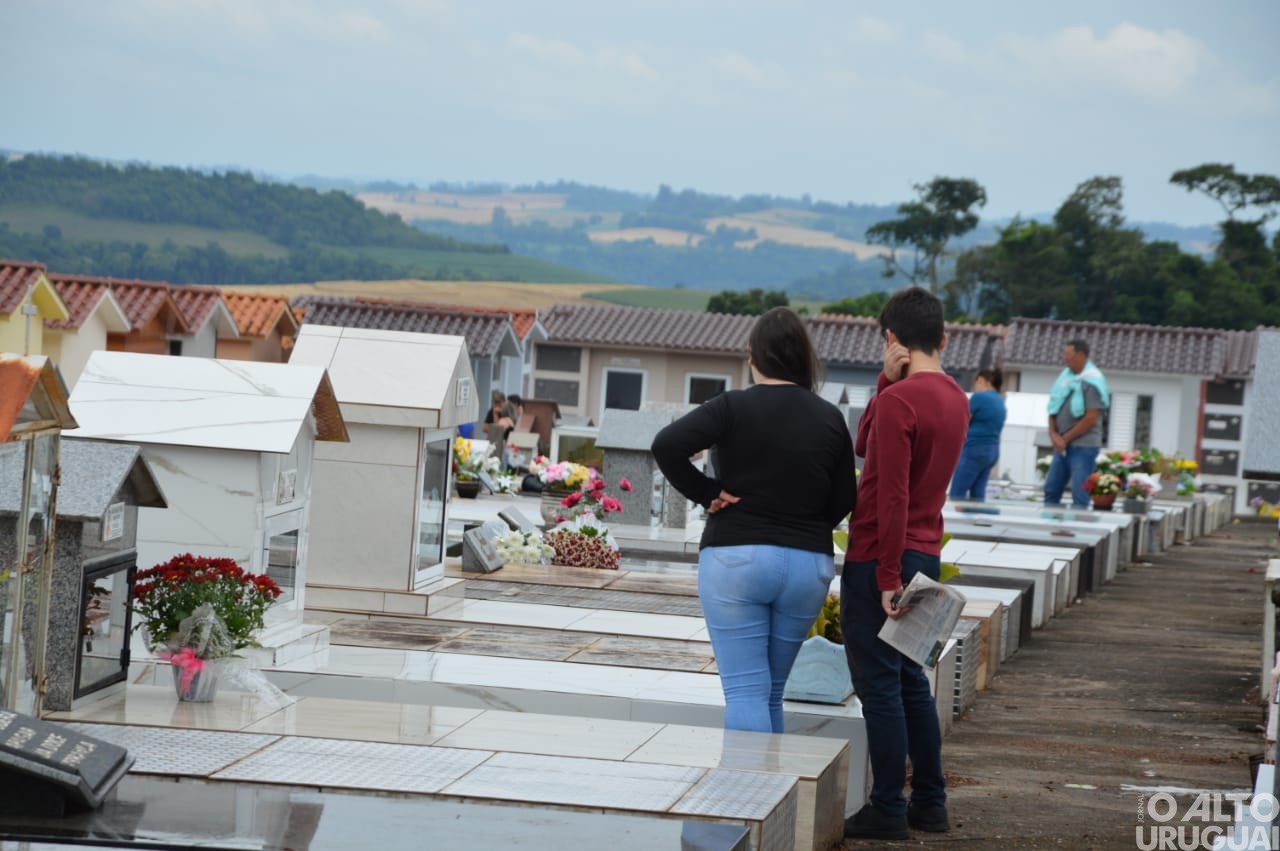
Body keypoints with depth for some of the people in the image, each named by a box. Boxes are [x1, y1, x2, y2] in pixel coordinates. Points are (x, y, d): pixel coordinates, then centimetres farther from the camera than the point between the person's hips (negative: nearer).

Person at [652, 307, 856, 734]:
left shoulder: (733, 407, -7)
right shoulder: (830, 419, 3)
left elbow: (666, 445, -18)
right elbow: (843, 500, 5)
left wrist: (704, 492, -7)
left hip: (735, 558, -3)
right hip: (809, 564, 4)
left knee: (746, 692, -4)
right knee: (772, 693, 14)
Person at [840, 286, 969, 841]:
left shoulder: (897, 401, -17)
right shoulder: (954, 398, 10)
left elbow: (892, 498, -21)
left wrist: (888, 580, -19)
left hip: (879, 560, -9)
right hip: (924, 555, 9)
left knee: (878, 685, -3)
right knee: (909, 680, 16)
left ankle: (887, 811, 1)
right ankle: (929, 802, 20)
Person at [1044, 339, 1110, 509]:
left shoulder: (1092, 380, -10)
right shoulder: (1065, 377, 12)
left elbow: (1091, 418, -16)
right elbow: (1053, 409, 14)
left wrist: (1065, 439, -11)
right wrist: (1053, 434, -3)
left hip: (1083, 446, -8)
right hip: (1063, 445, 8)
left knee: (1079, 495, -7)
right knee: (1051, 489, 8)